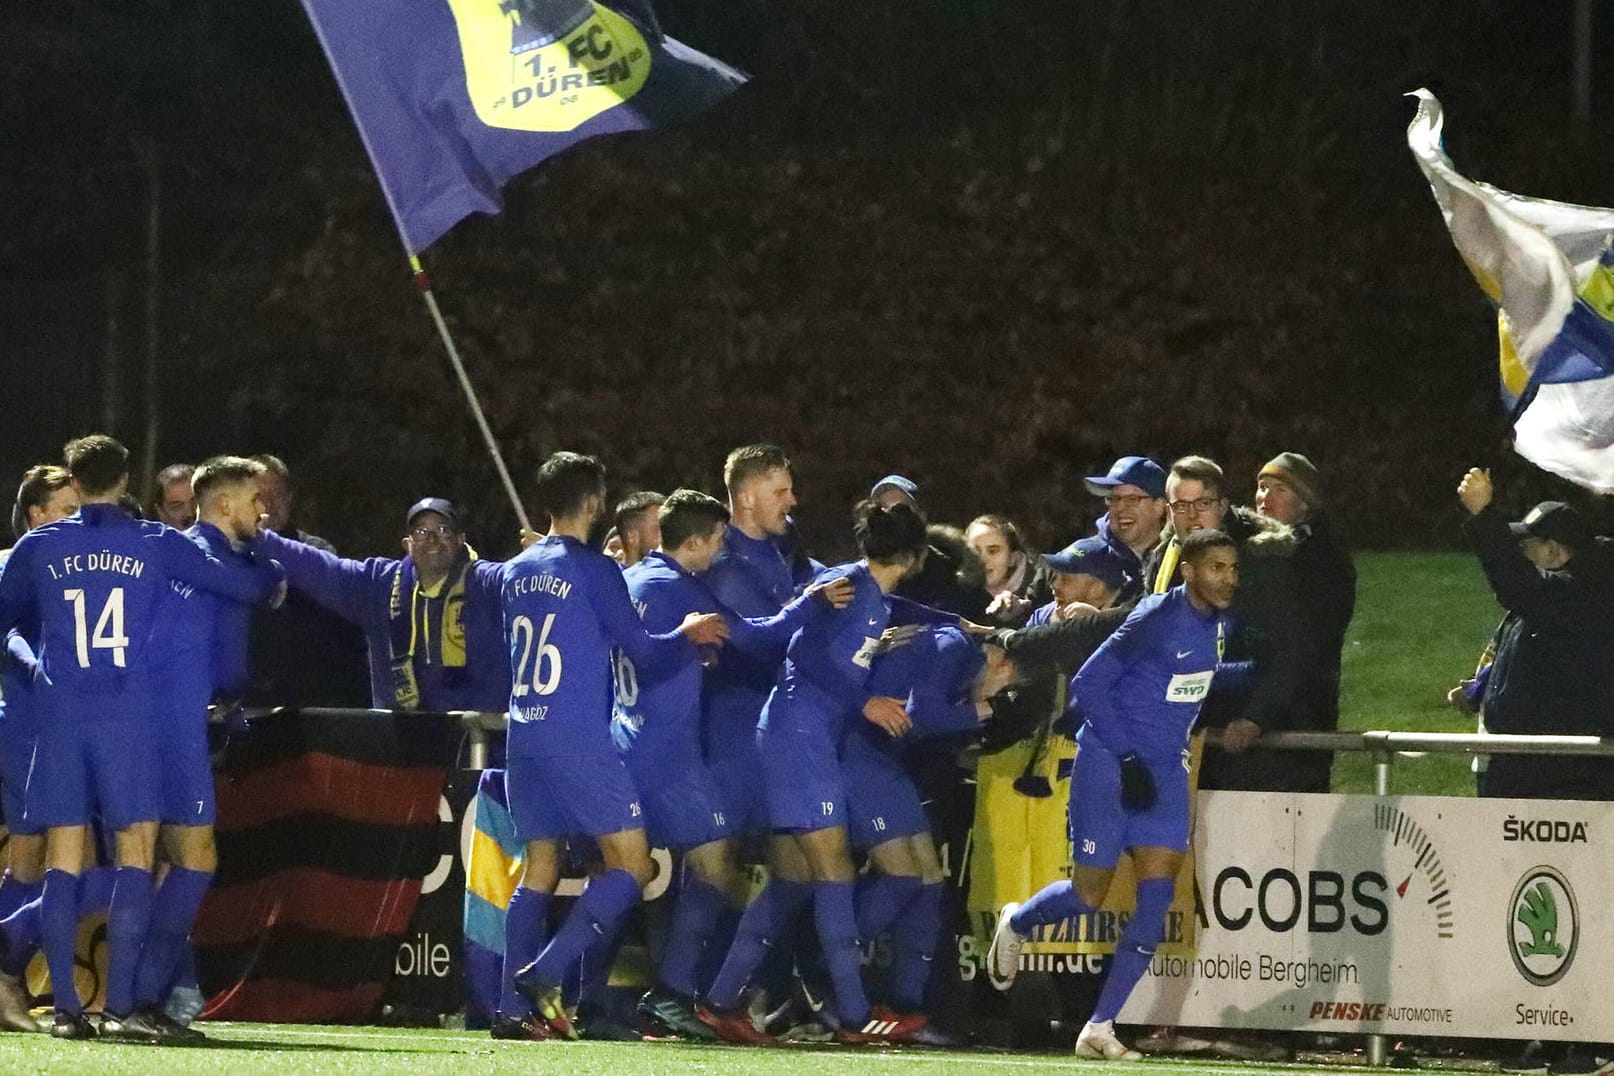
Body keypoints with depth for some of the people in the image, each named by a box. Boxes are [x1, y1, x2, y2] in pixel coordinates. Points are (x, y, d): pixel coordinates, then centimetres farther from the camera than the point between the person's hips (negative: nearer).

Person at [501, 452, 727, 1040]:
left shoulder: (515, 572, 12)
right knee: (630, 864, -2)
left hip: (524, 731, 7)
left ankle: (514, 1006, 3)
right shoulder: (594, 571, -8)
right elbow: (642, 653, -5)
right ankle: (545, 975, -15)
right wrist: (688, 635, 15)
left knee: (539, 869, 11)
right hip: (579, 737, -7)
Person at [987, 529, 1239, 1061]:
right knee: (1088, 895, -1)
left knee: (1157, 895, -7)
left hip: (1163, 770, 6)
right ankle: (1016, 923, 34)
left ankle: (1100, 1027, -2)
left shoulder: (1219, 623, 5)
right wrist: (1127, 756, -19)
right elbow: (1087, 684, -17)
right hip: (1108, 763, -6)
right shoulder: (1157, 618, -19)